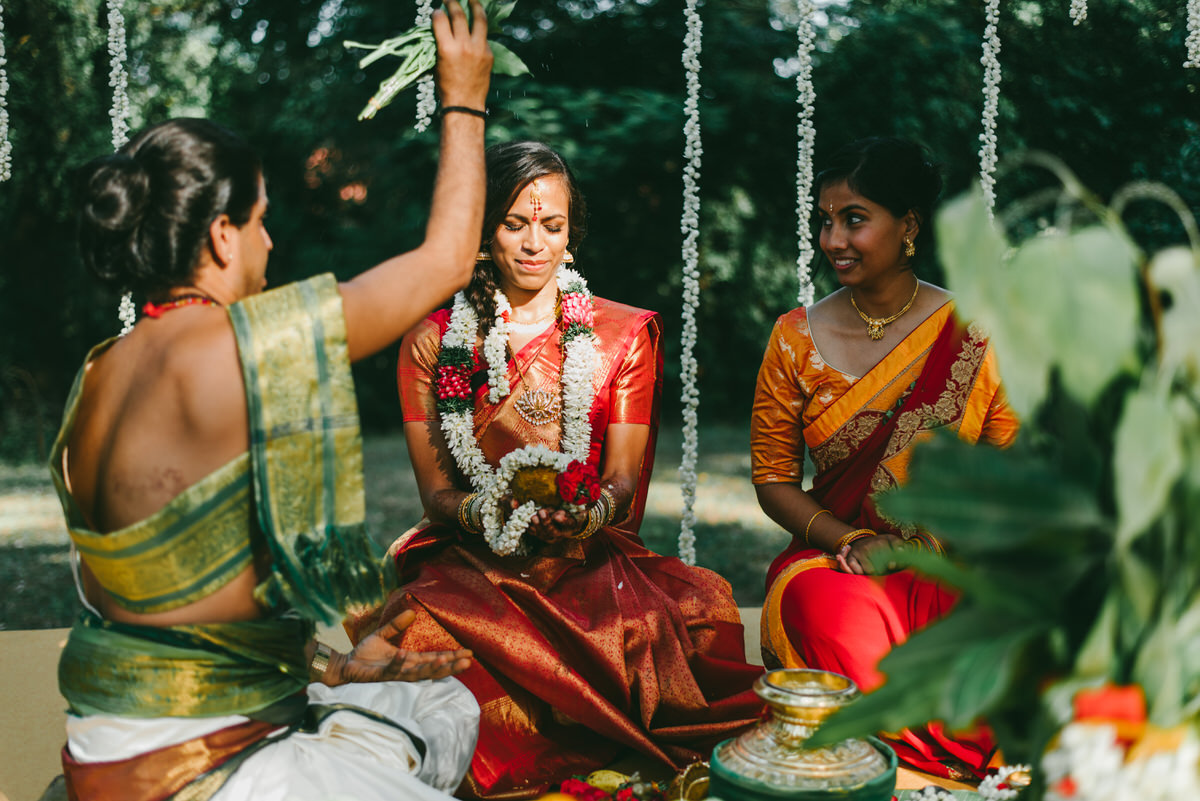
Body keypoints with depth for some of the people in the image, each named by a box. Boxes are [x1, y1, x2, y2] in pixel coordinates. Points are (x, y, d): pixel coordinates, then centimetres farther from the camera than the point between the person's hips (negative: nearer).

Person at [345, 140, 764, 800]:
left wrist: (589, 512, -22)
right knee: (421, 629, -36)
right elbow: (435, 492, 4)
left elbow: (624, 480, 3)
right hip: (472, 565, 0)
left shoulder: (625, 335, 9)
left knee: (698, 606, -33)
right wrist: (484, 511, -20)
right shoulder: (434, 344, 9)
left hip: (591, 562, 0)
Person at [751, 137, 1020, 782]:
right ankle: (952, 753, -16)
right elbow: (772, 478, 6)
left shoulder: (976, 335, 1)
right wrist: (850, 542, -11)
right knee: (822, 606, -34)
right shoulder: (798, 338, 3)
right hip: (833, 563, 1)